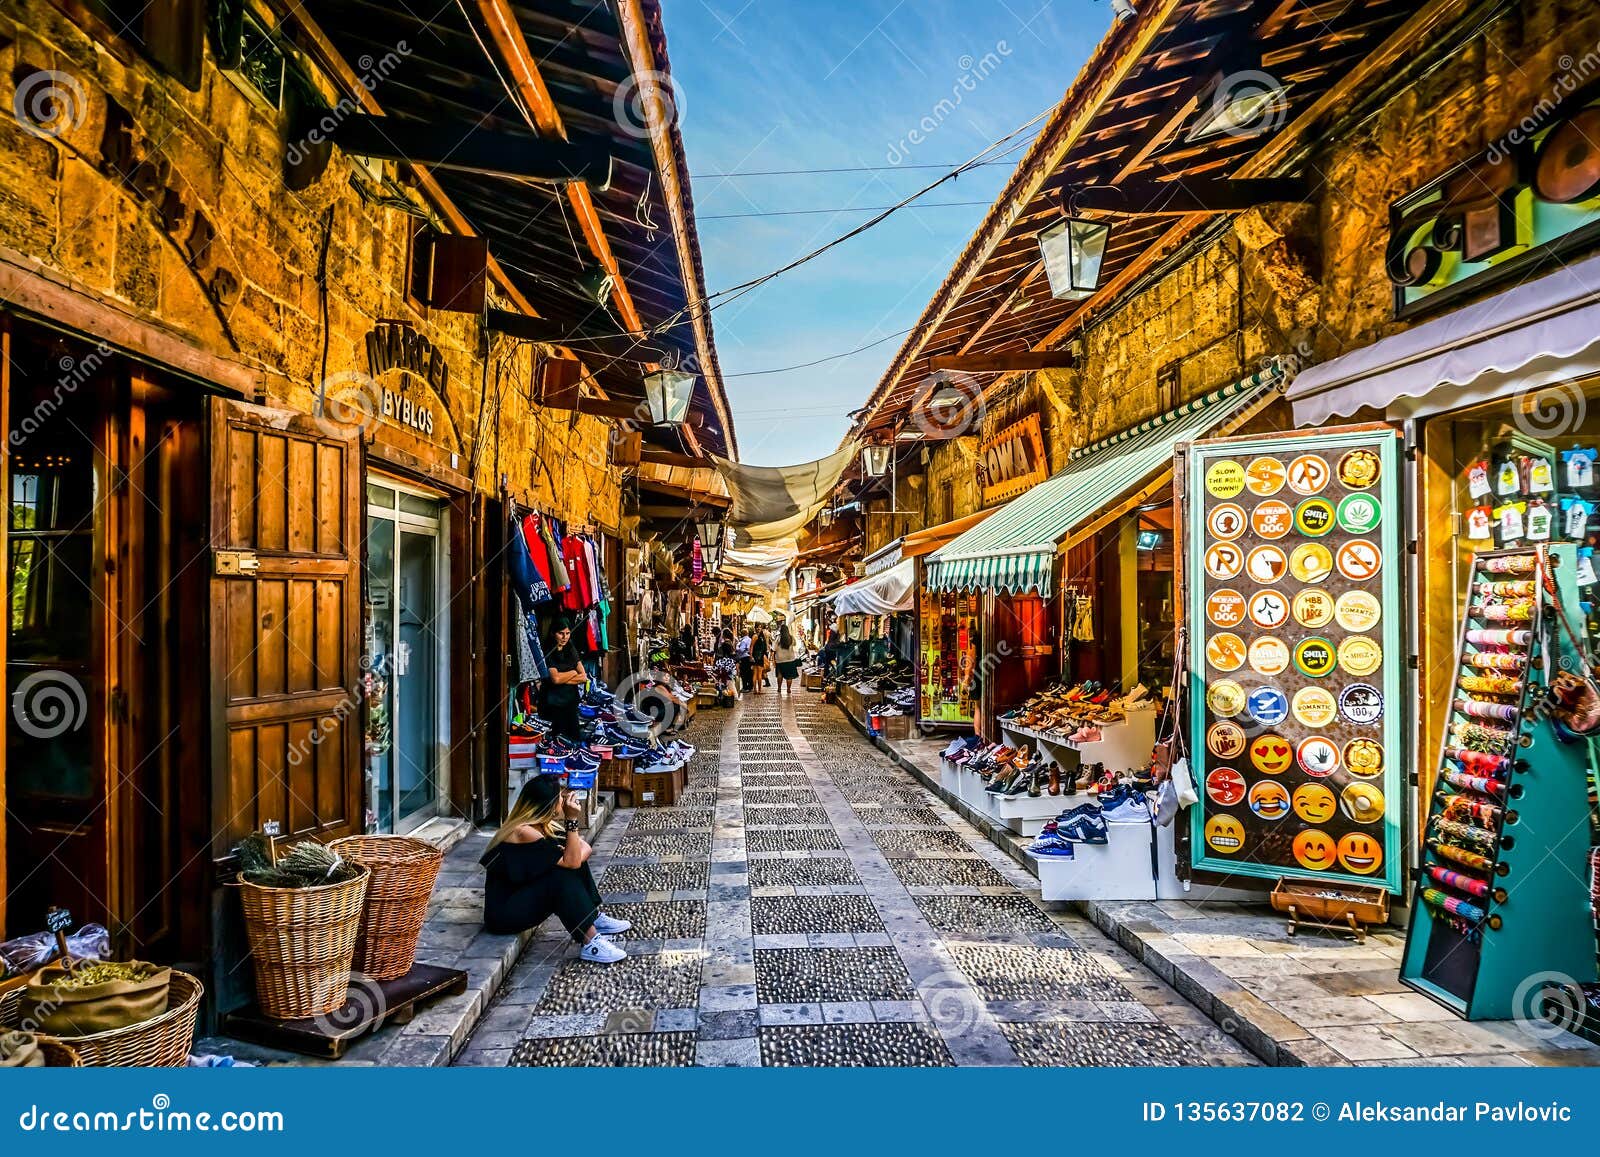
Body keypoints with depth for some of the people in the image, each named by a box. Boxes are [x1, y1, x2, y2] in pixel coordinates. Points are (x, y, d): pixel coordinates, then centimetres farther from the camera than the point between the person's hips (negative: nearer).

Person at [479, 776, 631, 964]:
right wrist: (572, 819, -24)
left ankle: (595, 918, 4)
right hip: (504, 914, -9)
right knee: (563, 876, -27)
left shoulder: (541, 824, 3)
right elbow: (571, 862, -25)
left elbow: (585, 848, 2)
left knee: (575, 859, 0)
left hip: (524, 895, 9)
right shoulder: (523, 832, -24)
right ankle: (590, 944, -25)